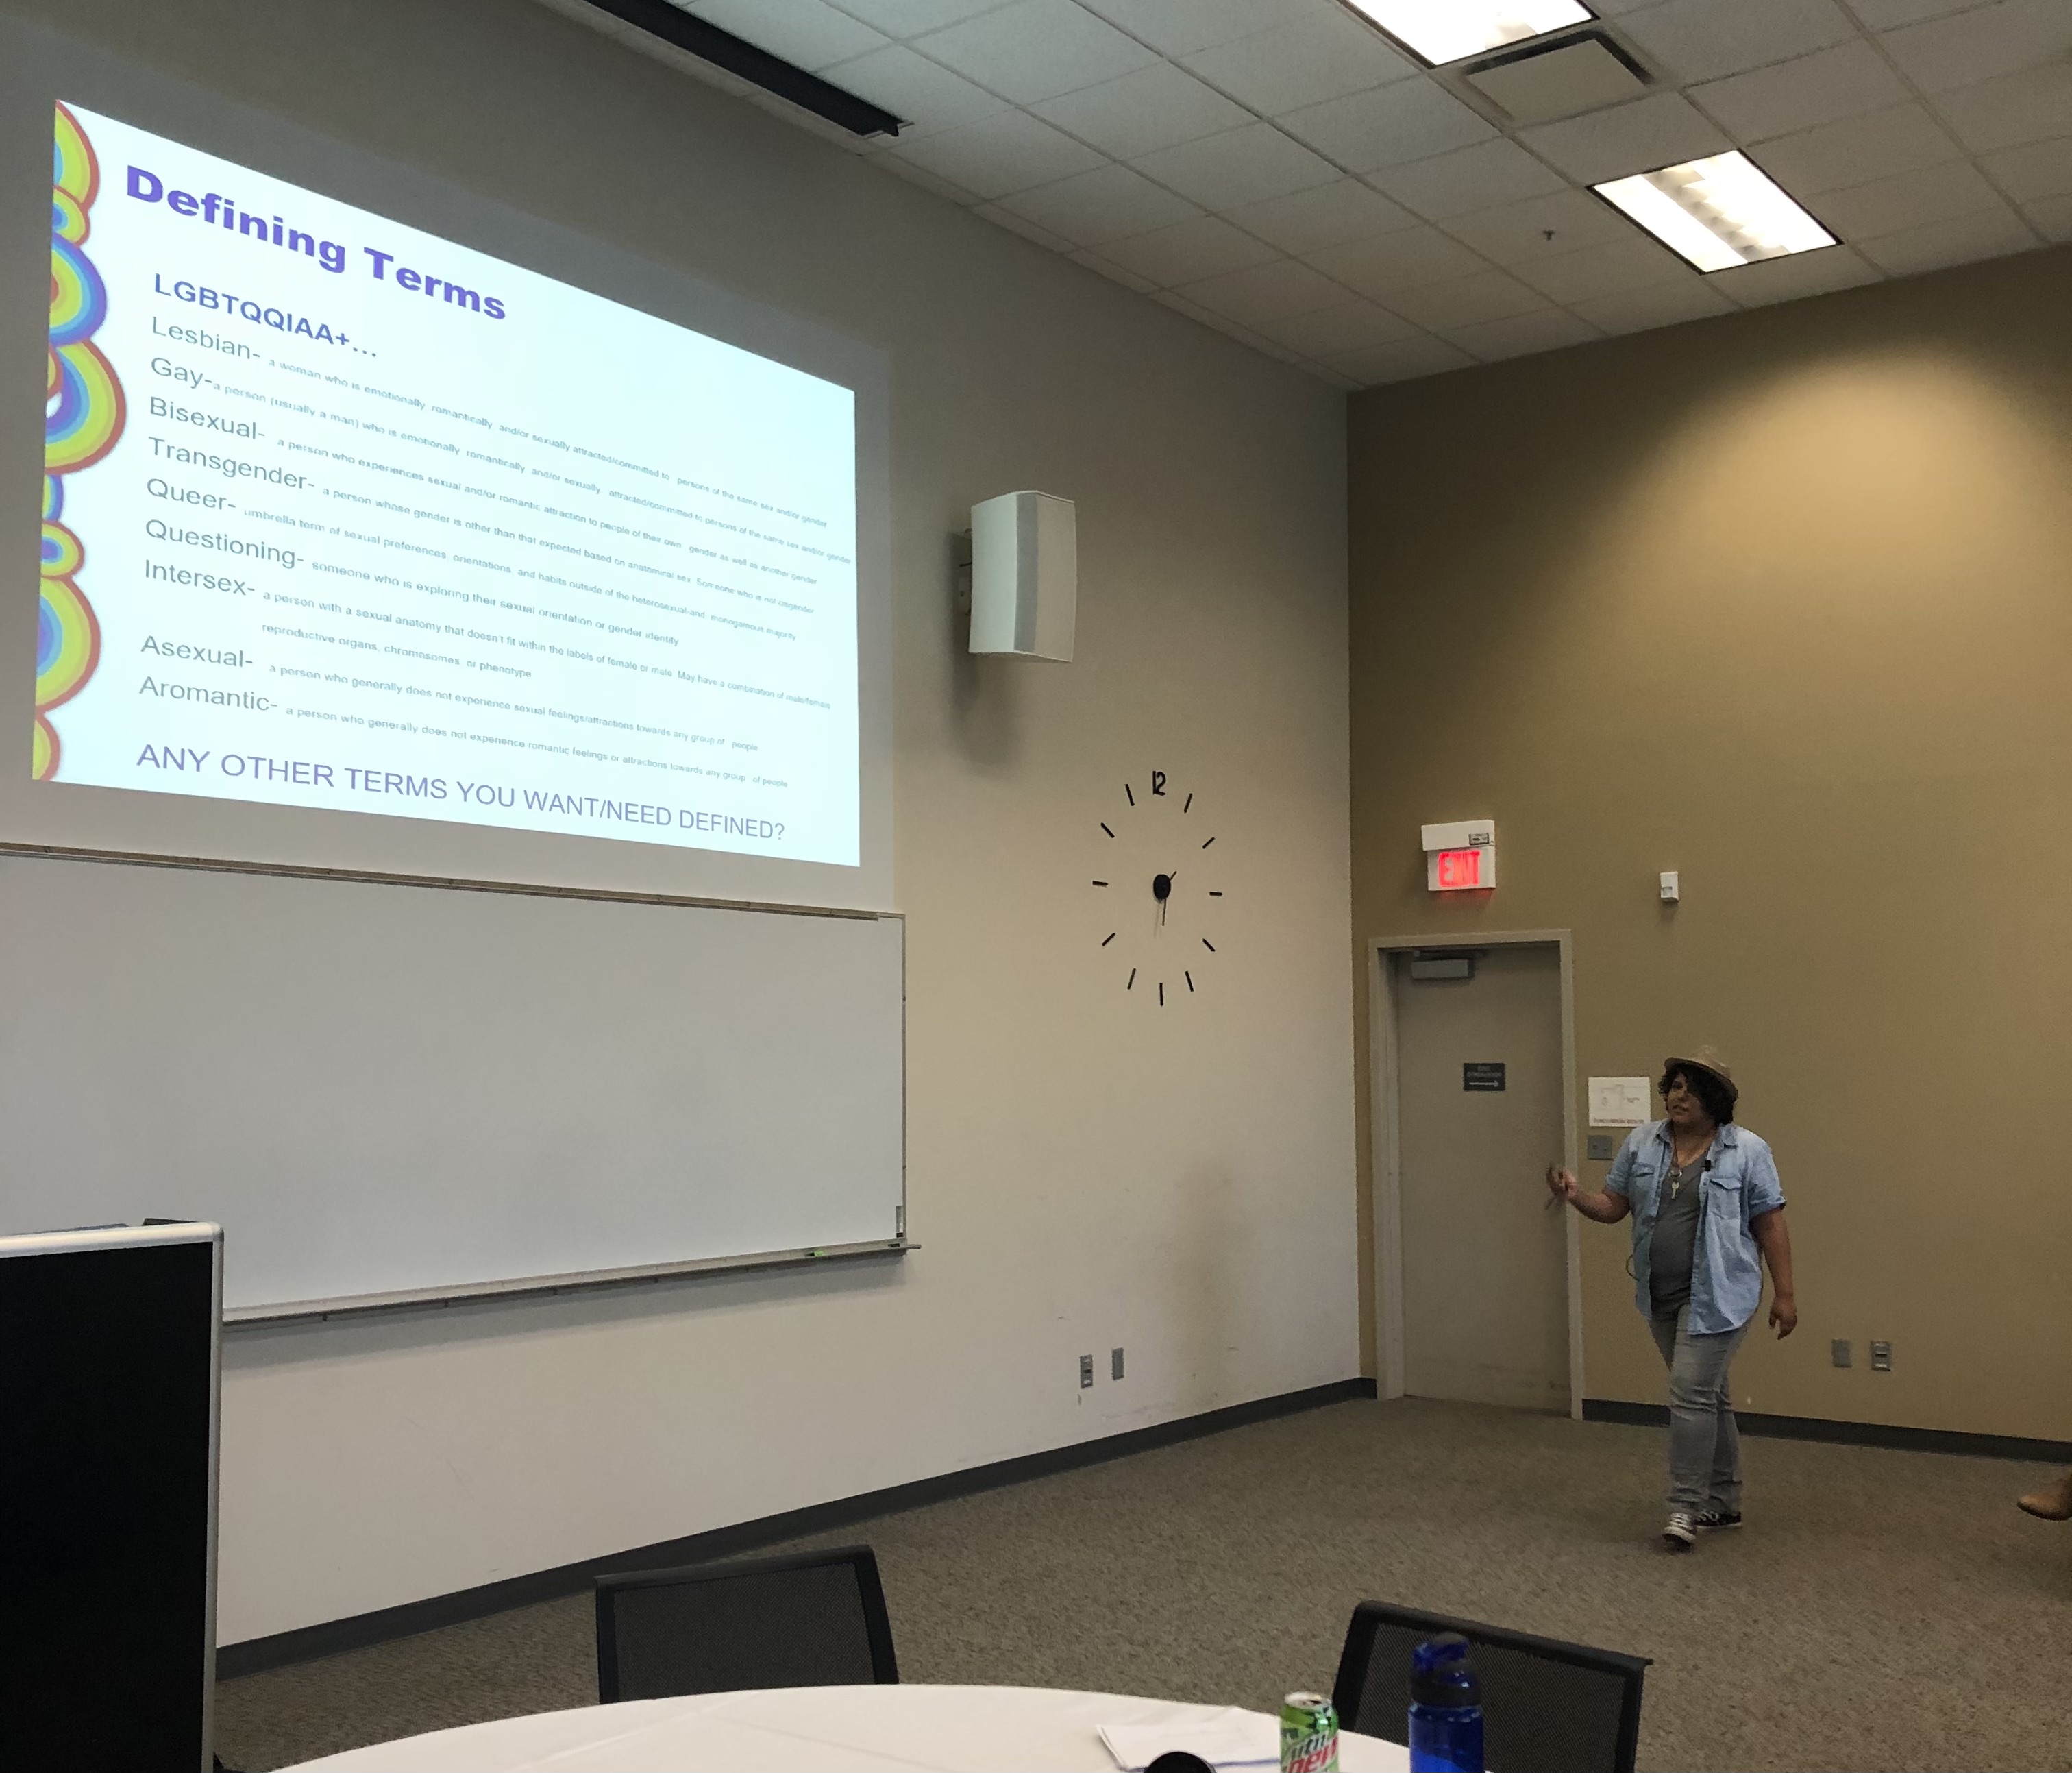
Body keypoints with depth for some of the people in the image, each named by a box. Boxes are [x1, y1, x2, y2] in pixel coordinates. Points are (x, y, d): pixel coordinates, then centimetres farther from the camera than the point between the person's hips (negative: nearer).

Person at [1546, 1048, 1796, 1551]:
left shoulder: (1748, 1151, -7)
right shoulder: (1641, 1144, 4)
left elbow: (1770, 1225, -4)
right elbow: (1613, 1207, 7)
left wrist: (1784, 1293, -5)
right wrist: (1575, 1195, -12)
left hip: (1718, 1297, -5)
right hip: (1661, 1298, 5)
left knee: (1692, 1396, -10)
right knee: (1709, 1397, 15)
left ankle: (1687, 1507, -3)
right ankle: (1723, 1503, 24)